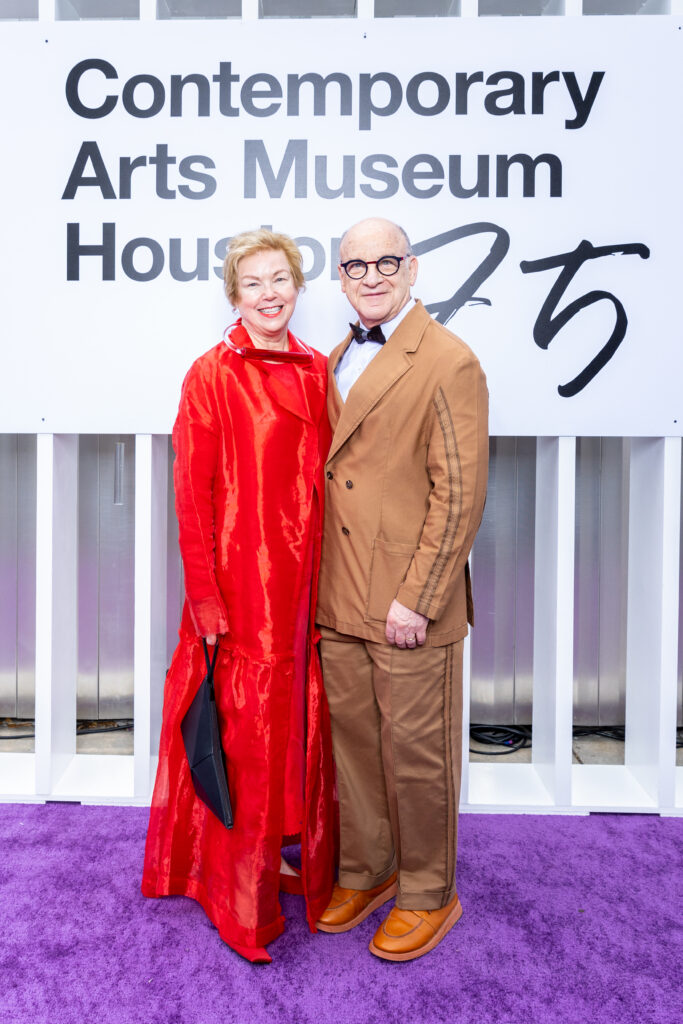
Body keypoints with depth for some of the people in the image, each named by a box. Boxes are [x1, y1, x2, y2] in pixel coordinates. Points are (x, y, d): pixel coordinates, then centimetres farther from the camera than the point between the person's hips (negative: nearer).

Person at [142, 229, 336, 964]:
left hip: (304, 579, 5)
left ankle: (293, 849, 38)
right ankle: (240, 892, 27)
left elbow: (325, 481, 9)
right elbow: (193, 496, -9)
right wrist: (206, 595, -12)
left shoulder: (316, 371, 8)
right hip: (240, 579, -5)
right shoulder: (212, 374, -7)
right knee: (244, 730, 7)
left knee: (299, 723, 15)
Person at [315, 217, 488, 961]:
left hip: (406, 606, -6)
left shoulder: (449, 364, -10)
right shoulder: (335, 361, 13)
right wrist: (320, 582, 11)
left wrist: (414, 599, -16)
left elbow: (459, 496, -14)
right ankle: (364, 870, 39)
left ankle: (428, 896, 30)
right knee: (351, 738, 17)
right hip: (337, 599, 7)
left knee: (415, 753, 8)